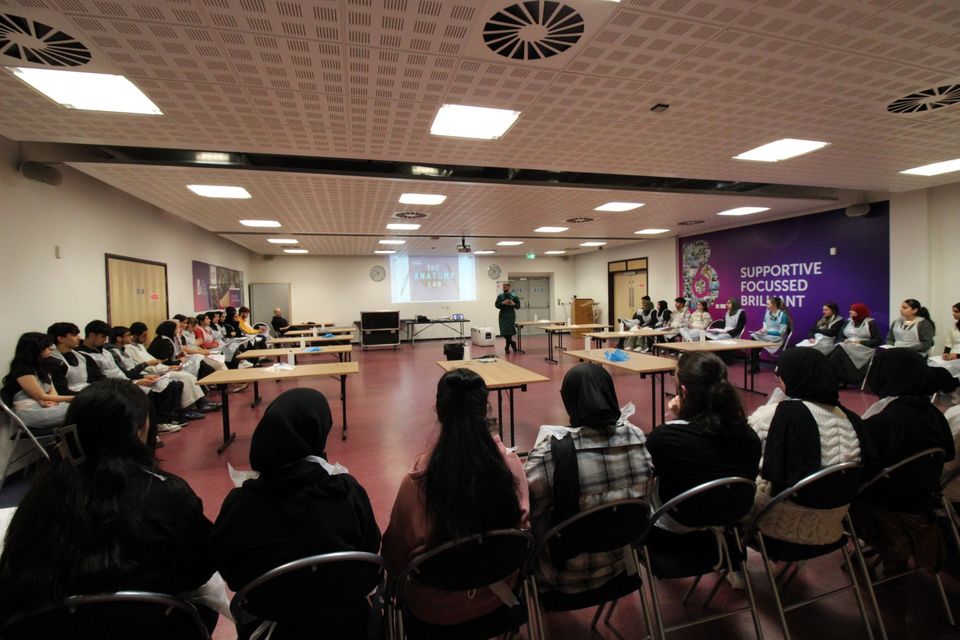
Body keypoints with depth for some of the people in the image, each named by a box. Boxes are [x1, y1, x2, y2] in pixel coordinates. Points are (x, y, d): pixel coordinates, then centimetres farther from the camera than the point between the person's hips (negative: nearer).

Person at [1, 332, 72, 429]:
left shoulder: (40, 367, 20)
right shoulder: (22, 369, -7)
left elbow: (53, 391, 12)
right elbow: (41, 397, -12)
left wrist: (52, 401, -12)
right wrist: (74, 398, -17)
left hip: (47, 407, 7)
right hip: (30, 413, -7)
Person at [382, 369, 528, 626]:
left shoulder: (419, 479, -29)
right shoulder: (510, 464, -21)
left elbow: (395, 556, -13)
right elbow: (521, 527, -4)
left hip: (436, 606, -2)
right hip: (497, 594, 3)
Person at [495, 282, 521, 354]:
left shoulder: (514, 296, 2)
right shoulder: (500, 296, 6)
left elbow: (518, 305, 5)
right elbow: (496, 305, 1)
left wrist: (514, 304, -16)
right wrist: (502, 303, -15)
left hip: (511, 316, -2)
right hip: (503, 316, 2)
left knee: (509, 332, -7)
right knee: (504, 332, 1)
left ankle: (507, 347, 8)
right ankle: (512, 343, 23)